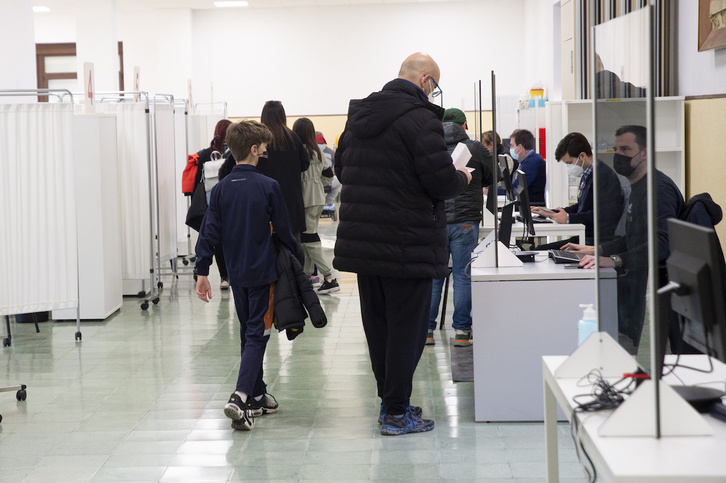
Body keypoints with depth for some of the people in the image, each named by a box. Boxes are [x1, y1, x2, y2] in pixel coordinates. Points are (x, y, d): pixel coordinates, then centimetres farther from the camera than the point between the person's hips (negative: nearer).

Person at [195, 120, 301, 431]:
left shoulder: (221, 189, 1)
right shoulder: (269, 187, -11)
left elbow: (209, 233, 0)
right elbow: (283, 230, -6)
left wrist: (202, 272, 3)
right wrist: (298, 256, 11)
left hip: (236, 274, 5)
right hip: (263, 271, -5)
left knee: (247, 332, 16)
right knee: (257, 335, -4)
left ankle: (257, 396, 24)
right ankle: (240, 397, -20)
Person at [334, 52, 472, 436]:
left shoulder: (359, 113, 11)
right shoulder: (419, 118, -15)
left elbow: (341, 168, 20)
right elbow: (440, 181, -17)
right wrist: (462, 178, 4)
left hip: (361, 241, 8)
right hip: (407, 243, -8)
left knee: (377, 323, 15)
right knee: (406, 325, 0)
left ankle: (389, 400, 27)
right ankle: (396, 413, 4)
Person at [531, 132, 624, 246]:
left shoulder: (604, 175, -17)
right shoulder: (586, 175, 16)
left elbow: (600, 214, -24)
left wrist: (568, 218, -20)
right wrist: (550, 213, 19)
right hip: (582, 238, 10)